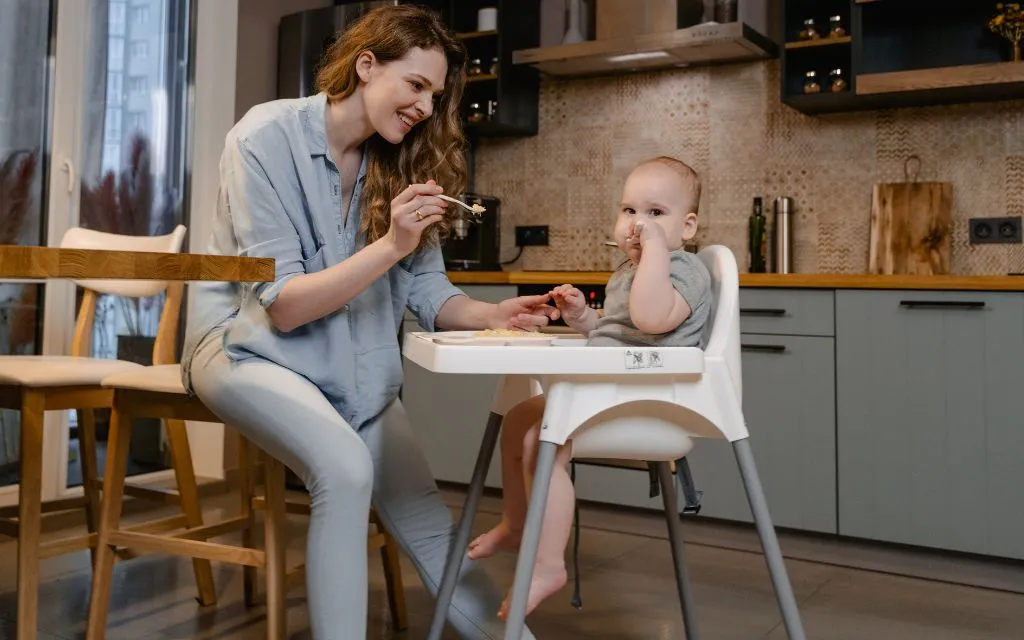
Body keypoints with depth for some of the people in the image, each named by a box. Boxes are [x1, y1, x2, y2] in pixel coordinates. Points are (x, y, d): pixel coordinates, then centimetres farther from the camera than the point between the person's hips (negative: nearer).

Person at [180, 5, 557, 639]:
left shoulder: (400, 161, -1)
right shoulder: (267, 137, -17)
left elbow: (426, 289, 0)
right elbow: (282, 305, -20)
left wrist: (495, 316, -20)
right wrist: (389, 245, -31)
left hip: (355, 369, 5)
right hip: (250, 345, -5)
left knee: (427, 518, 2)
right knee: (345, 468, -30)